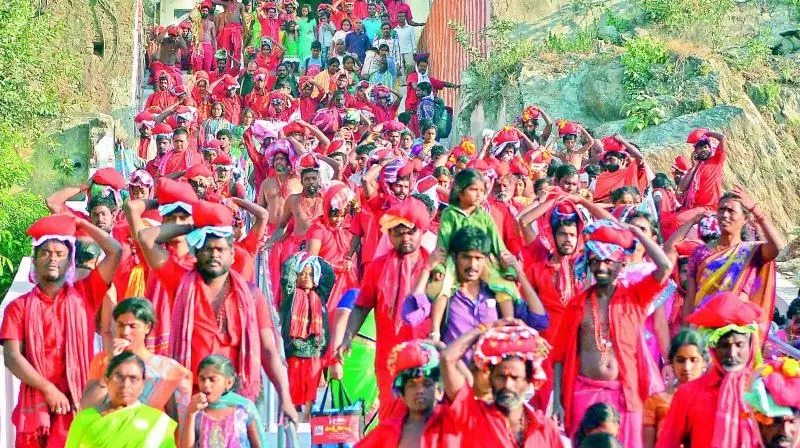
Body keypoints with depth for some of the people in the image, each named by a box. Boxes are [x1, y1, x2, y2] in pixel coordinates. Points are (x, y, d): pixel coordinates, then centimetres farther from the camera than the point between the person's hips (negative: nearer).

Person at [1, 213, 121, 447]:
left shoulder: (84, 295, 10)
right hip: (36, 405, 1)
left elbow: (115, 251, 3)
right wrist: (48, 388, -13)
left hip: (79, 403, 0)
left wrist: (81, 223, 11)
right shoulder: (19, 307, 9)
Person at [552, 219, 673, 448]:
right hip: (584, 393, 1)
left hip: (624, 393, -1)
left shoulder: (635, 297, 4)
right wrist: (558, 401, -1)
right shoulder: (578, 304, 6)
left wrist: (636, 232, -4)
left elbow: (665, 267, -12)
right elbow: (560, 355, 6)